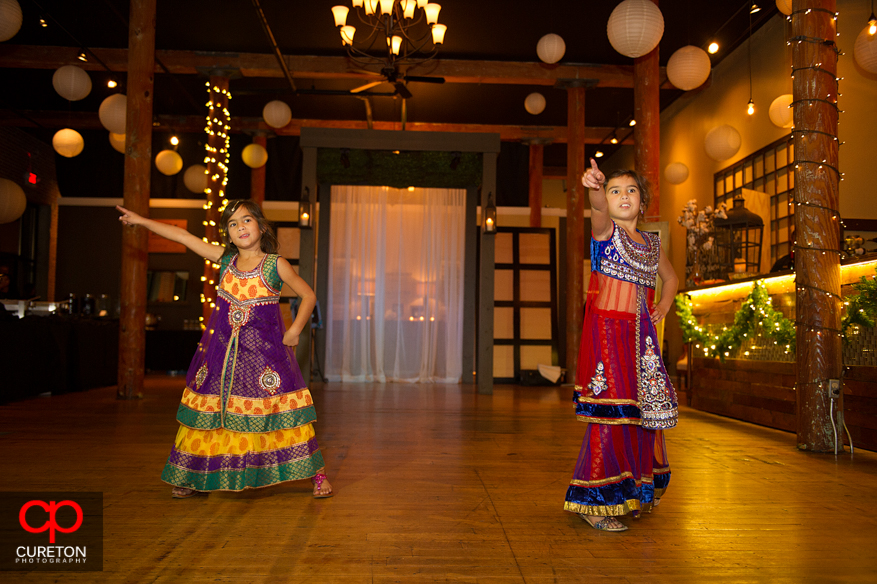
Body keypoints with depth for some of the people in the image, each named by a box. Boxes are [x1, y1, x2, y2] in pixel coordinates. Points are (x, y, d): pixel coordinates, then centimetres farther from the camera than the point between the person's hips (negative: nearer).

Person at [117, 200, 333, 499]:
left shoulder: (276, 265, -4)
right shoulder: (225, 260, 6)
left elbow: (308, 296, 3)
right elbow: (183, 236, 10)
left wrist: (295, 330, -5)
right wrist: (141, 220, 15)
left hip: (264, 350, -4)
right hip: (223, 349, 4)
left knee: (283, 410, -4)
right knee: (209, 409, 9)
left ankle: (317, 473, 7)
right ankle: (192, 477, 25)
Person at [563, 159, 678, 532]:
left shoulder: (651, 243, 16)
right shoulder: (606, 231, -1)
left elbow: (670, 278, 33)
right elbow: (599, 210, -26)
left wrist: (663, 308, 15)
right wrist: (595, 189, -48)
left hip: (642, 335, 6)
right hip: (607, 330, -6)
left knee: (645, 412, 9)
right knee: (609, 413, -10)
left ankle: (636, 491, 27)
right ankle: (594, 502, -1)